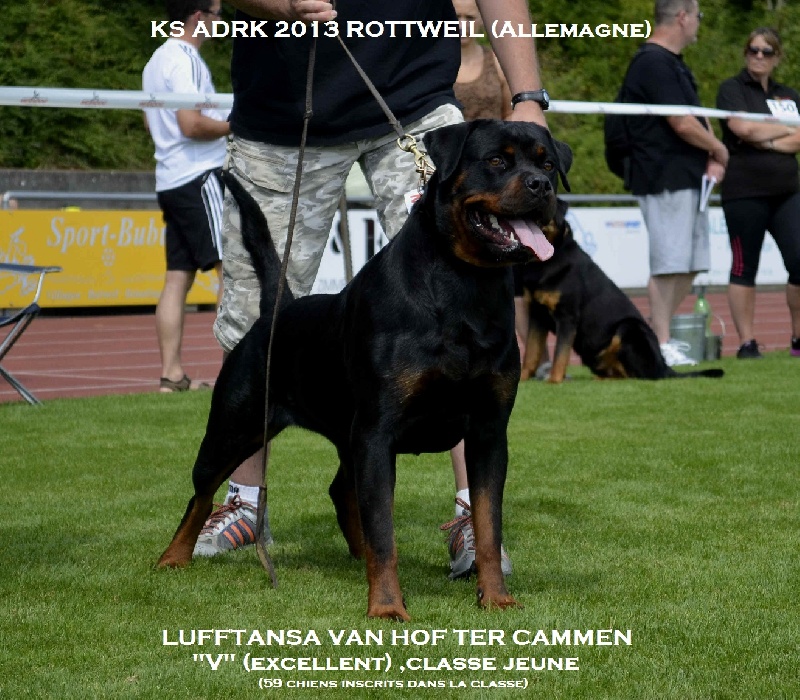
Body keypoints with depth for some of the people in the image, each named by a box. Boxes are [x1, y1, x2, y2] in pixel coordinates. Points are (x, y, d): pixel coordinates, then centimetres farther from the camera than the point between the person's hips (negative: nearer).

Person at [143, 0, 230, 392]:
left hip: (169, 180, 10)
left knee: (178, 278, 5)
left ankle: (171, 374, 2)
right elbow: (192, 124, -20)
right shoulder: (186, 61, -12)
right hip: (199, 177, -10)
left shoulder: (157, 59, 19)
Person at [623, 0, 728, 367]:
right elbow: (682, 124, -20)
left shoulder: (674, 63, 19)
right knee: (669, 264, -8)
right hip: (665, 181, -10)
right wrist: (718, 149, -4)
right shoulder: (653, 62, -14)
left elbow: (697, 114, 21)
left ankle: (659, 333, 18)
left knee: (691, 264, 11)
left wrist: (711, 158, 5)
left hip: (690, 178, 10)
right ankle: (660, 344, -3)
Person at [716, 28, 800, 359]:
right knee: (744, 267, -1)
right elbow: (743, 127, -15)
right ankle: (746, 342, 4)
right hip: (744, 192, -4)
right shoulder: (732, 89, 2)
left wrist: (767, 141, -13)